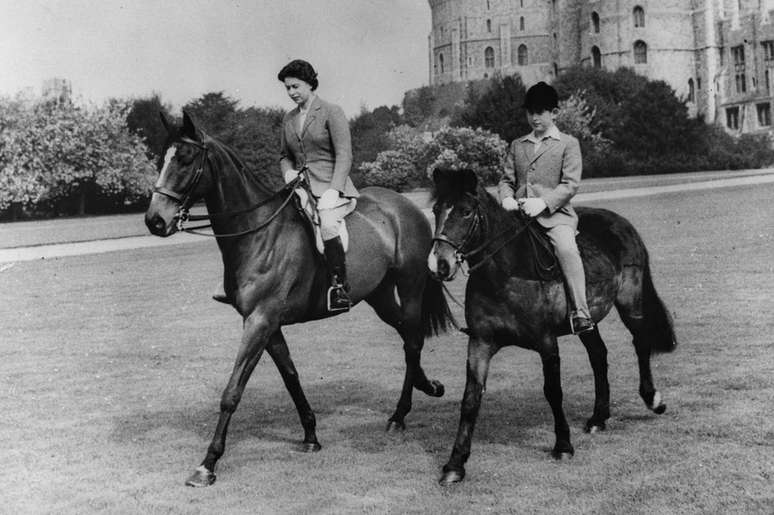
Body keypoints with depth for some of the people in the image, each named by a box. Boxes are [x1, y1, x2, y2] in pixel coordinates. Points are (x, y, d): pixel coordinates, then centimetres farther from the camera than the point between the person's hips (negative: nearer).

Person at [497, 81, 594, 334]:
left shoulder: (568, 143, 6)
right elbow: (506, 179, 16)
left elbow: (570, 184, -4)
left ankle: (581, 312, -28)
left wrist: (544, 202, -18)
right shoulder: (517, 145, 19)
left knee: (566, 248, -32)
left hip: (556, 213, -4)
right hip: (520, 213, 5)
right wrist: (506, 198, -8)